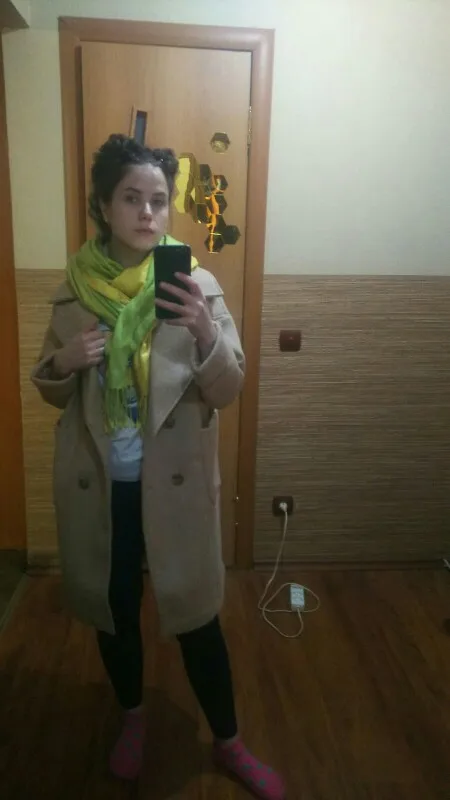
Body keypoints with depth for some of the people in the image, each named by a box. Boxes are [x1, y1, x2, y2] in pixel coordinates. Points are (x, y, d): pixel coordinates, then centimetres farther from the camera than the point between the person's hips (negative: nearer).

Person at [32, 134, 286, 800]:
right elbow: (51, 392, 6)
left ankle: (228, 743, 36)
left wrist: (204, 330, -30)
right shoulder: (76, 285, -1)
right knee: (112, 606, 19)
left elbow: (227, 391, -12)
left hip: (174, 480, -2)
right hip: (98, 480, 2)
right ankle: (133, 716, 48)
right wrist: (63, 361, -17)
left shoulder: (196, 283, -7)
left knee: (196, 611, 10)